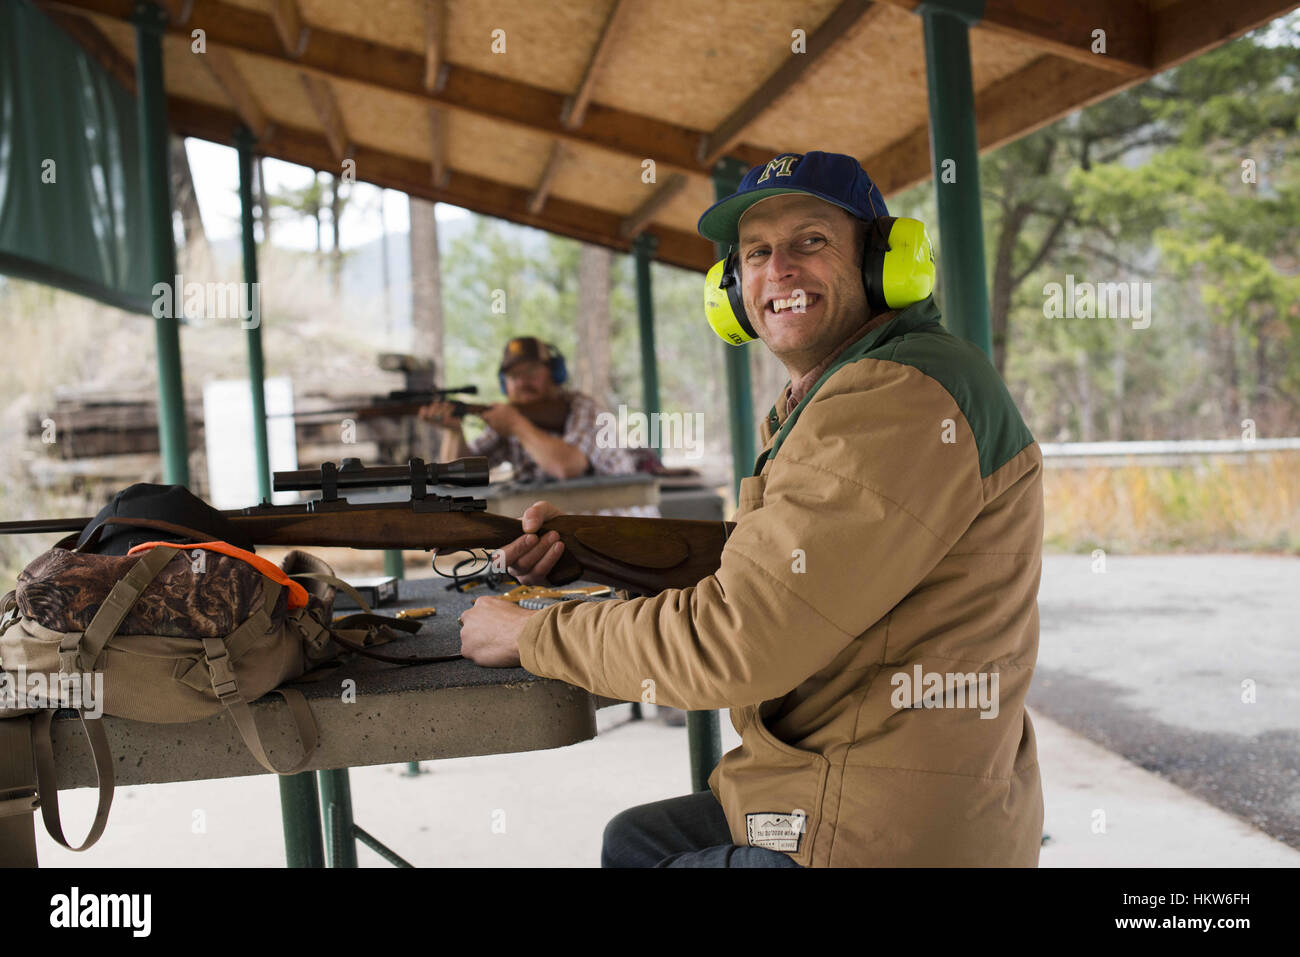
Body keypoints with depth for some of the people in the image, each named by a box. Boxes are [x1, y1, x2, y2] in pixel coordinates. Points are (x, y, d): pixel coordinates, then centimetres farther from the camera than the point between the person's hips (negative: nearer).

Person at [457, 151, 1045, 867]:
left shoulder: (903, 399, -22)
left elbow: (734, 640, -26)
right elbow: (756, 580, 15)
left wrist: (529, 634, -12)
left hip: (875, 842, -10)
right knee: (634, 839, 25)